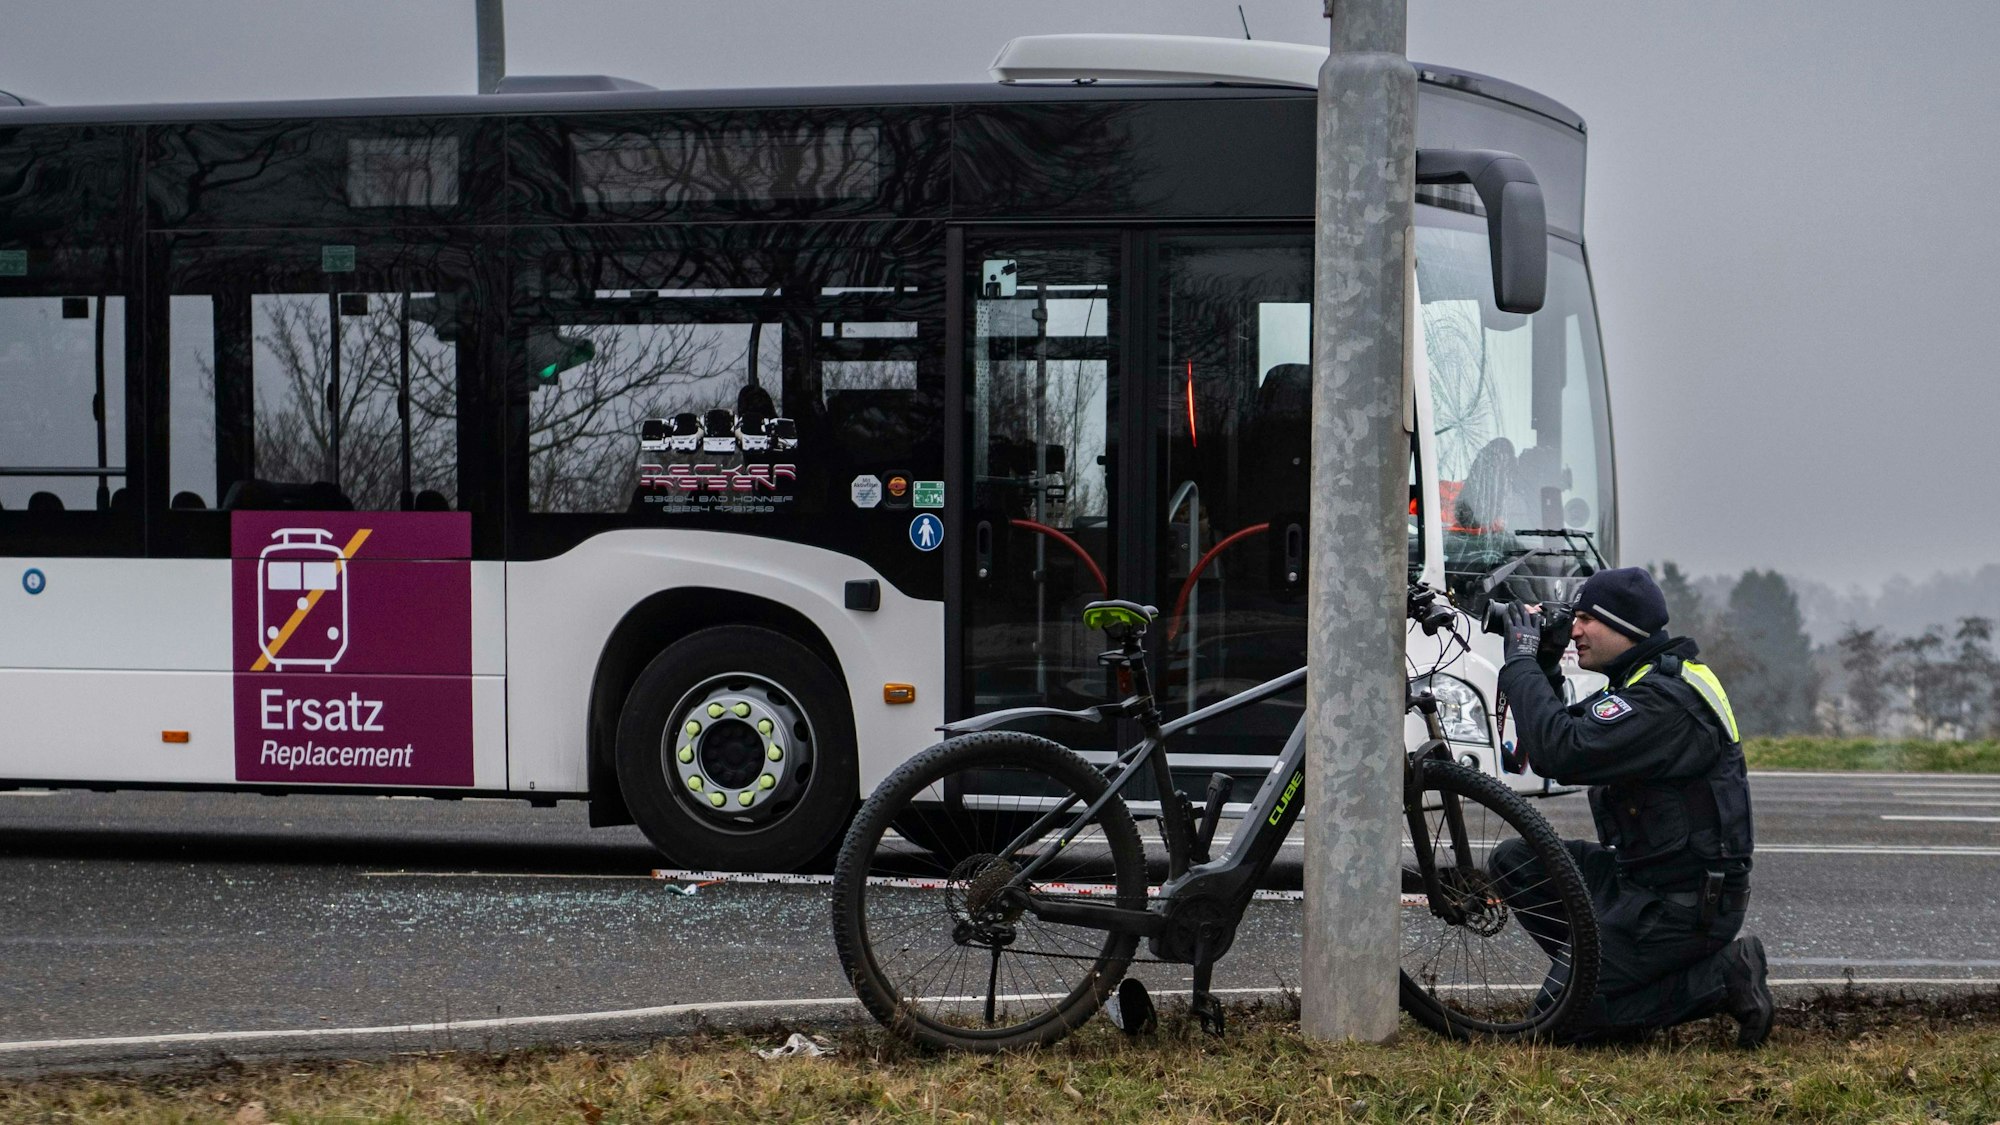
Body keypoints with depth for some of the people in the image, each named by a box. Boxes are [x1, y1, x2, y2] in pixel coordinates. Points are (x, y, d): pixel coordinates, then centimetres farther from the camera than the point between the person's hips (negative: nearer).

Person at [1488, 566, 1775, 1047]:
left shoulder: (1665, 701, -23)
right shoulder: (1641, 682, 11)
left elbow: (1560, 753, -32)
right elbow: (1564, 734, 17)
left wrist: (1521, 663, -22)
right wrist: (1543, 668, 2)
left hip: (1684, 905, -10)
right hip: (1645, 876, 10)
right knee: (1515, 863, 8)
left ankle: (1721, 978, -5)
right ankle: (1607, 971, 10)